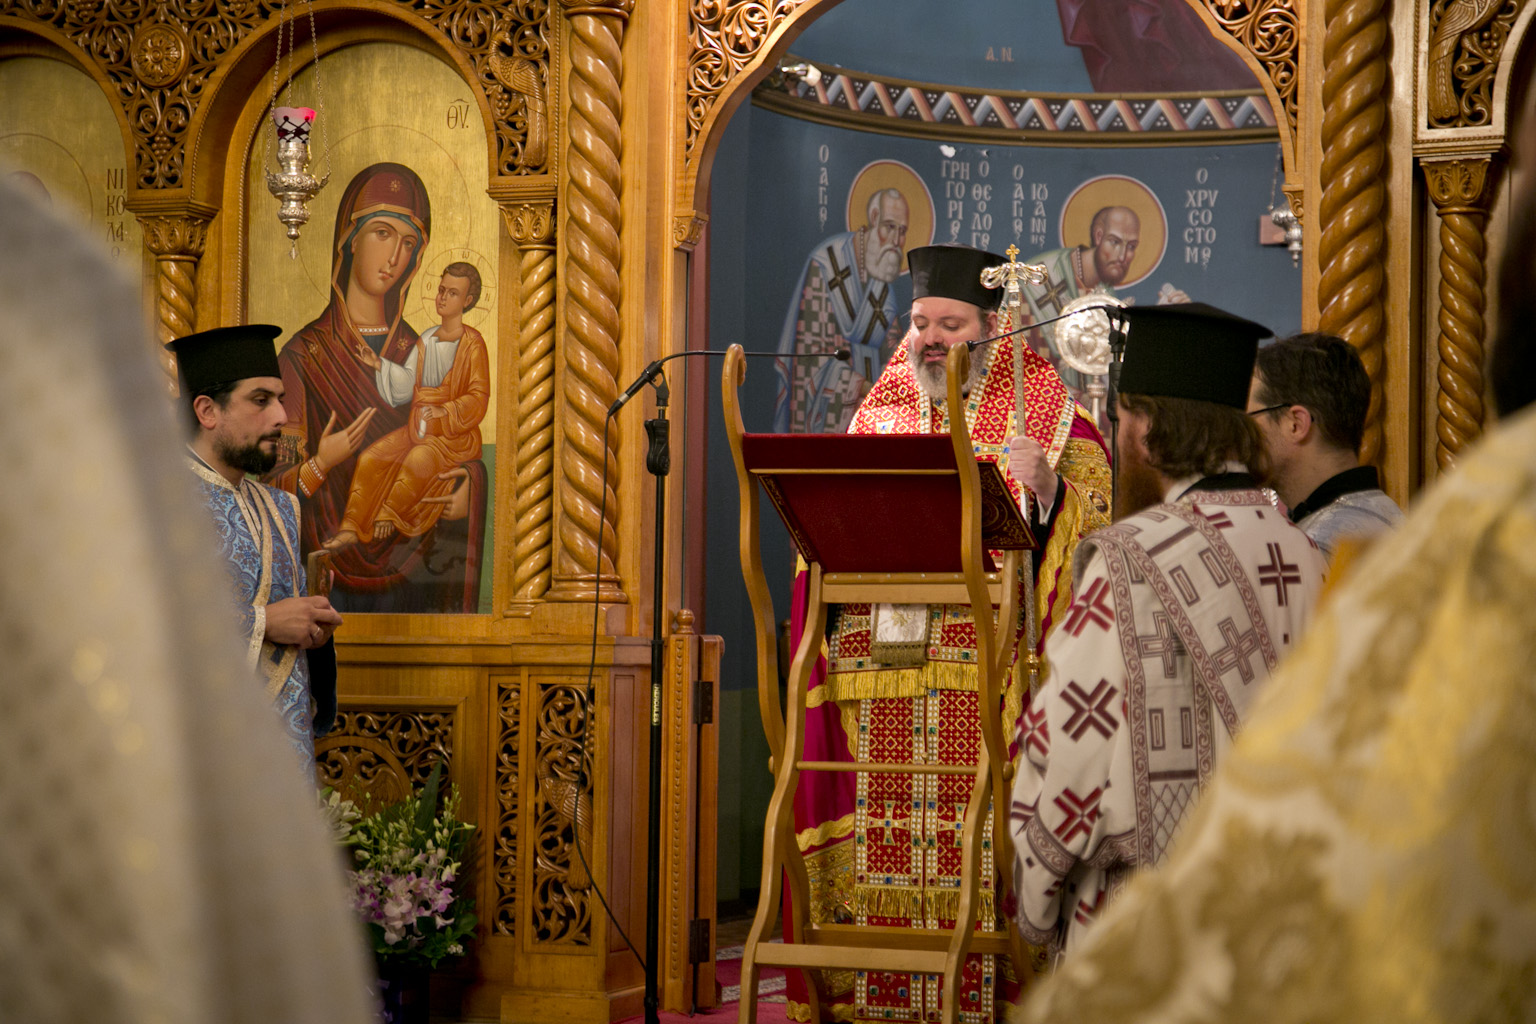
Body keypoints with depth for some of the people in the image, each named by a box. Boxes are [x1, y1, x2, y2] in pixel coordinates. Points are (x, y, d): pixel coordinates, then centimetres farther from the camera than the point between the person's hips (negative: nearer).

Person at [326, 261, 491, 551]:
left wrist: (446, 411, -25)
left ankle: (387, 517, -14)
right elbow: (407, 383, 11)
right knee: (370, 458, -13)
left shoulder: (472, 343, -7)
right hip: (419, 426, 6)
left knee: (418, 461, -33)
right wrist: (380, 365, -4)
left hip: (455, 433, -6)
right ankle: (351, 528, -15)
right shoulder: (427, 338, 13)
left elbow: (478, 397, -10)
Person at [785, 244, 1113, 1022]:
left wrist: (1047, 487, -23)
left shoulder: (1040, 406, 7)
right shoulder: (881, 410, 18)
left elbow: (1091, 512, -4)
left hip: (988, 659, -4)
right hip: (880, 657, 4)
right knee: (882, 832, 1)